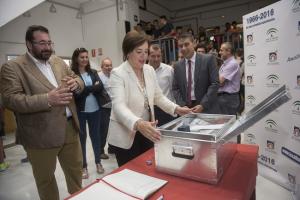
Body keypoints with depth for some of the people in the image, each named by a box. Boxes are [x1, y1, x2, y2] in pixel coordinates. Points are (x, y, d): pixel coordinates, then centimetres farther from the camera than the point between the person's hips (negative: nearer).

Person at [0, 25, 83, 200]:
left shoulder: (59, 62, 10)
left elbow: (78, 80, 12)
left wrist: (76, 83, -12)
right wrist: (47, 99, -29)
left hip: (70, 127, 5)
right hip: (41, 134, -5)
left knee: (76, 169, 21)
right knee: (45, 178, 16)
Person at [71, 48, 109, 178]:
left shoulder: (93, 72, 7)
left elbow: (100, 87, -4)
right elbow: (77, 92, -17)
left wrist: (86, 89, -16)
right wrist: (93, 87, -10)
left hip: (95, 109, 4)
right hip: (80, 111, -3)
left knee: (95, 135, 13)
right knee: (81, 138, 9)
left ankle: (98, 162, 29)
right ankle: (83, 166, 23)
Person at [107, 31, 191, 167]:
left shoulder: (150, 70, 1)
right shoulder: (118, 73, -17)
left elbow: (158, 96, 10)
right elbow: (119, 106, -30)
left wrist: (176, 108, -6)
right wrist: (138, 124, -47)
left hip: (146, 133, 6)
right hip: (126, 136, -5)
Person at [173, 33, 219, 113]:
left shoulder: (208, 59, -3)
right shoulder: (177, 66, 7)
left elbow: (215, 83, -8)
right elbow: (175, 88, 6)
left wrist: (202, 105, -15)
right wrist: (182, 106, -9)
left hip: (207, 109, -2)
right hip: (185, 109, 3)